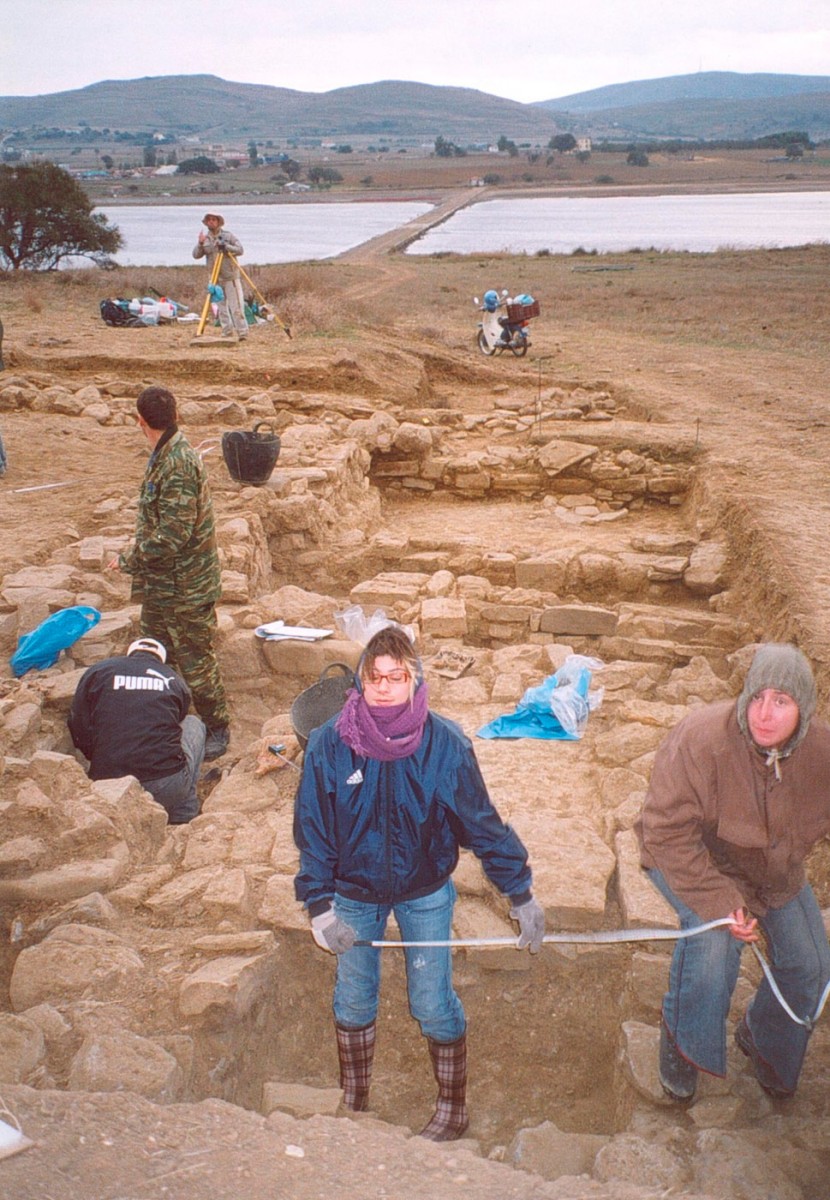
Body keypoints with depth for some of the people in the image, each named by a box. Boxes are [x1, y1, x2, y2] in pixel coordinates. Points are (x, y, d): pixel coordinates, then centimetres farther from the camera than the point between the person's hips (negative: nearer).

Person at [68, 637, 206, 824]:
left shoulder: (96, 672, 11)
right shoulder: (174, 681, 14)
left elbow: (79, 731, 7)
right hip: (167, 791, -2)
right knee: (193, 725, 28)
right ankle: (183, 818, 25)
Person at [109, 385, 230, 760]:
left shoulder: (177, 465, -26)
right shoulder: (165, 455, 5)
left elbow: (172, 536, -29)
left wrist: (129, 560, -17)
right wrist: (137, 557, 11)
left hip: (184, 588, -10)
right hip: (160, 583, 10)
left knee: (195, 661, 5)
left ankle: (217, 729, 22)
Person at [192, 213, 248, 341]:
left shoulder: (227, 235, -1)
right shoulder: (205, 238, 8)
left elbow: (240, 250, -7)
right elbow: (196, 255, 0)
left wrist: (226, 247, -21)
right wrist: (200, 244, -18)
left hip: (230, 276, -4)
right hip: (215, 278, 4)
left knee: (236, 305, -9)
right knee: (221, 307, 7)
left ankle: (242, 333, -8)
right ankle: (227, 333, 13)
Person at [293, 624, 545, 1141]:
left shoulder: (444, 743, -21)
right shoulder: (330, 743, -20)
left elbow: (483, 824, -11)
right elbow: (313, 830, -10)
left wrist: (521, 895, -7)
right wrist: (320, 906, -14)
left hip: (425, 893, -1)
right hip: (355, 893, 2)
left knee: (434, 1006, 4)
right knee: (353, 1001, 15)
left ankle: (453, 1108, 29)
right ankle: (353, 1101, 39)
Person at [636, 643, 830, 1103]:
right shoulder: (699, 740, -37)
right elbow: (667, 833, -31)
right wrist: (722, 902, -34)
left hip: (776, 870, 5)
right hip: (694, 858, -5)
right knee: (715, 937, -31)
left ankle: (763, 1040, 39)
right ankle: (681, 1039, -2)